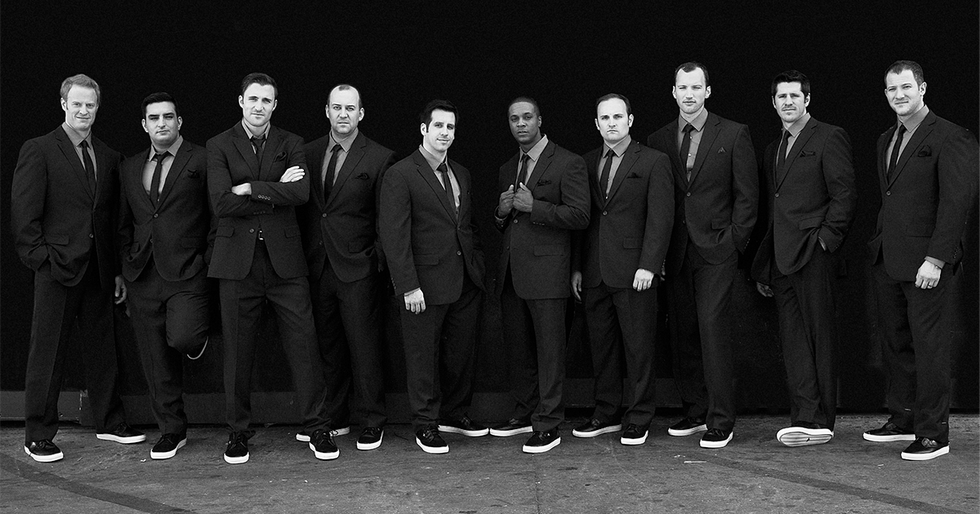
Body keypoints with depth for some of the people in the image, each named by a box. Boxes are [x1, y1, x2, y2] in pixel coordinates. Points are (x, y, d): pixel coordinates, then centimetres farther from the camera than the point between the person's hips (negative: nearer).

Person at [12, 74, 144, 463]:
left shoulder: (109, 158, 13)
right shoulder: (37, 151, -2)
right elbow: (24, 215, -6)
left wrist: (117, 270, 10)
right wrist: (41, 257, -12)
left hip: (98, 271, 5)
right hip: (57, 268, -5)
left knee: (102, 347, 12)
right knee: (48, 353, 1)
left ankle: (109, 423, 25)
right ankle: (38, 436, 10)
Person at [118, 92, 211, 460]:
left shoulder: (202, 161, -1)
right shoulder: (130, 168, 16)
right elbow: (124, 224, 21)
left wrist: (209, 261, -7)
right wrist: (125, 267, 12)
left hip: (187, 275, -5)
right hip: (142, 277, 5)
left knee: (181, 338, -24)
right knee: (156, 361, 7)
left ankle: (196, 338, 13)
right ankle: (172, 431, 19)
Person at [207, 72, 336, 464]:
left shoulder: (291, 145, 9)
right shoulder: (219, 146, 6)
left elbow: (301, 193, -9)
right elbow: (222, 204, -9)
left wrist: (249, 188, -10)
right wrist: (276, 192, -8)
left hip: (285, 260, 1)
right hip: (238, 261, -1)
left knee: (303, 343, 0)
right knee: (237, 351, 4)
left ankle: (318, 429, 11)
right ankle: (238, 433, 17)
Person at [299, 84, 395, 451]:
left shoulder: (379, 159, -3)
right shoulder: (308, 153, 9)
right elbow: (301, 207, 13)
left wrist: (377, 259, -8)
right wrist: (302, 255, 6)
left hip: (356, 268, -4)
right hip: (316, 266, 4)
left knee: (364, 347, 0)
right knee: (327, 346, 11)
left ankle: (373, 423, 11)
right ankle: (334, 419, 22)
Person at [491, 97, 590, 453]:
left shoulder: (568, 163, -4)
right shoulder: (507, 169, 18)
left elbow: (580, 216, -12)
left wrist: (533, 206, -17)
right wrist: (501, 212, 1)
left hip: (546, 271, -7)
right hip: (511, 273, 7)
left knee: (549, 350, -3)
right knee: (518, 350, 13)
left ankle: (548, 425, 3)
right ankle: (525, 414, 26)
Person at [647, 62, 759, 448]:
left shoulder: (733, 135, 1)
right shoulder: (659, 140, 11)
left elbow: (747, 196, 1)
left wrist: (733, 241, -5)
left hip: (716, 251, -4)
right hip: (676, 254, 4)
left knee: (713, 330, -10)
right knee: (682, 334, 6)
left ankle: (720, 421, -3)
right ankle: (694, 412, 18)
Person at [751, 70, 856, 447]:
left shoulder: (829, 138, -1)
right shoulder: (773, 149, 20)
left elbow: (845, 196, -7)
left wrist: (825, 240, -14)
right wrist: (763, 267, 16)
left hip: (813, 255, -7)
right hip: (781, 259, 7)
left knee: (820, 339, -1)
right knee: (793, 343, 4)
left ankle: (820, 422, 4)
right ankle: (805, 419, 8)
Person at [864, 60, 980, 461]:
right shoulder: (886, 141, 17)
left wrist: (935, 260, -19)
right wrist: (880, 244, 11)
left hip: (925, 262, -7)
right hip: (887, 260, 8)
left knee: (928, 345, -2)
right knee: (895, 341, 13)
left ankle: (934, 433, 7)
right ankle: (903, 419, 25)